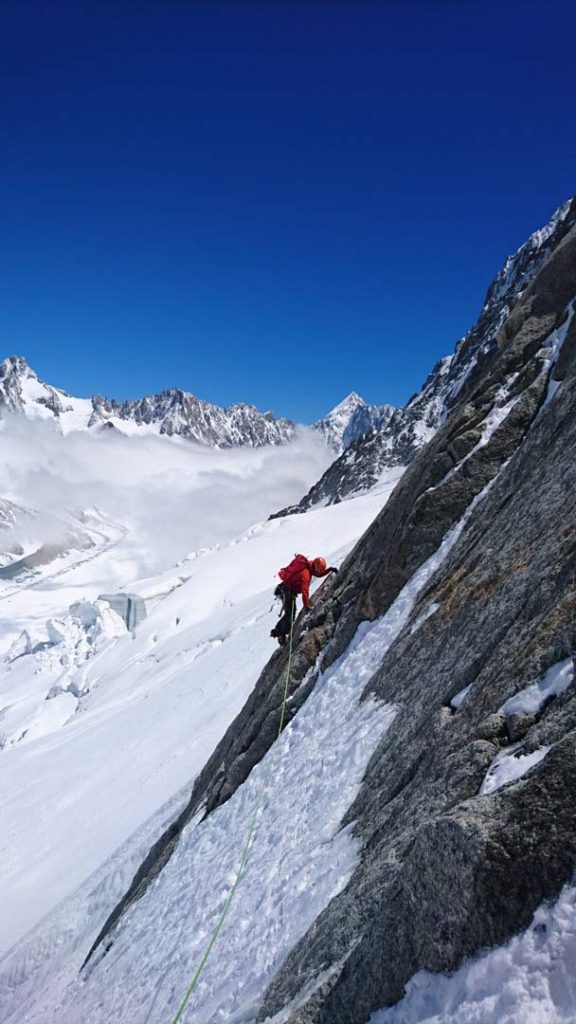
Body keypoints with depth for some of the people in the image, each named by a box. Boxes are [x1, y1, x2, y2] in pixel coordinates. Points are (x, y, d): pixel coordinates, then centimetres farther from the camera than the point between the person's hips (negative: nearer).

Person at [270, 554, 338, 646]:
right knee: (290, 614, -11)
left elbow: (318, 574, 21)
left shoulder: (310, 565, 1)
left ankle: (276, 631, 27)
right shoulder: (305, 573, -27)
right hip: (288, 590, -10)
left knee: (289, 613, 18)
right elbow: (305, 591, -31)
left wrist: (329, 569, 8)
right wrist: (307, 606, -30)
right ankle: (282, 636, -10)